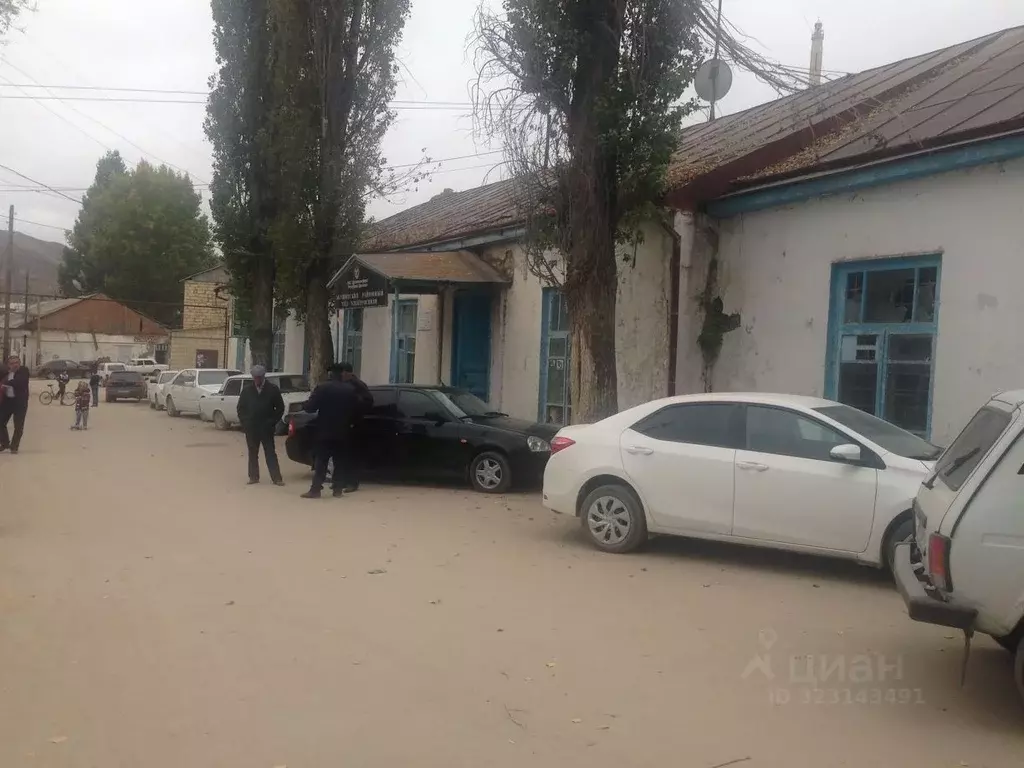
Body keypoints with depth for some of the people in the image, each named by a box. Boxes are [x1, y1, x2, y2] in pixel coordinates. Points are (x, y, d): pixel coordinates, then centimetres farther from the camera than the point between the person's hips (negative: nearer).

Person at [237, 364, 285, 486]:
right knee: (252, 454, 8)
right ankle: (254, 477, 14)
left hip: (266, 429, -2)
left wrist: (272, 422, -5)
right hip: (251, 428, 2)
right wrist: (245, 422, 0)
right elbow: (241, 408, 11)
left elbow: (280, 408, 2)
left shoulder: (273, 390, -1)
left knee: (271, 453, -1)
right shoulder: (247, 390, 5)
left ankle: (276, 478, -2)